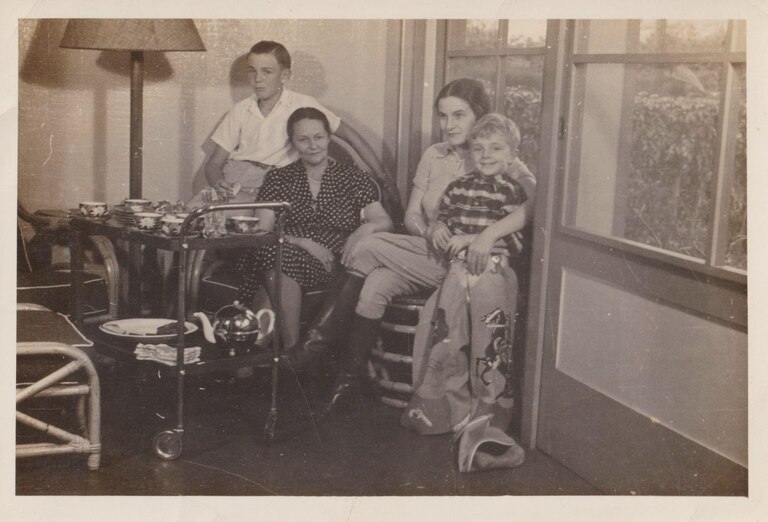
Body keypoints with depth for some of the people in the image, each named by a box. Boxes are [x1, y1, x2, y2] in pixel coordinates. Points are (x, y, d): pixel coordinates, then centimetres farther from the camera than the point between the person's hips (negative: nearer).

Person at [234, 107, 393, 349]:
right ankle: (291, 346, -31)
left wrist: (367, 227, -17)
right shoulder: (278, 179, 19)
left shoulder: (353, 177, 19)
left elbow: (385, 221, 9)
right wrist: (305, 243, -14)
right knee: (276, 253, -36)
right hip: (292, 258, 0)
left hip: (338, 265, 0)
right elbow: (263, 231, 4)